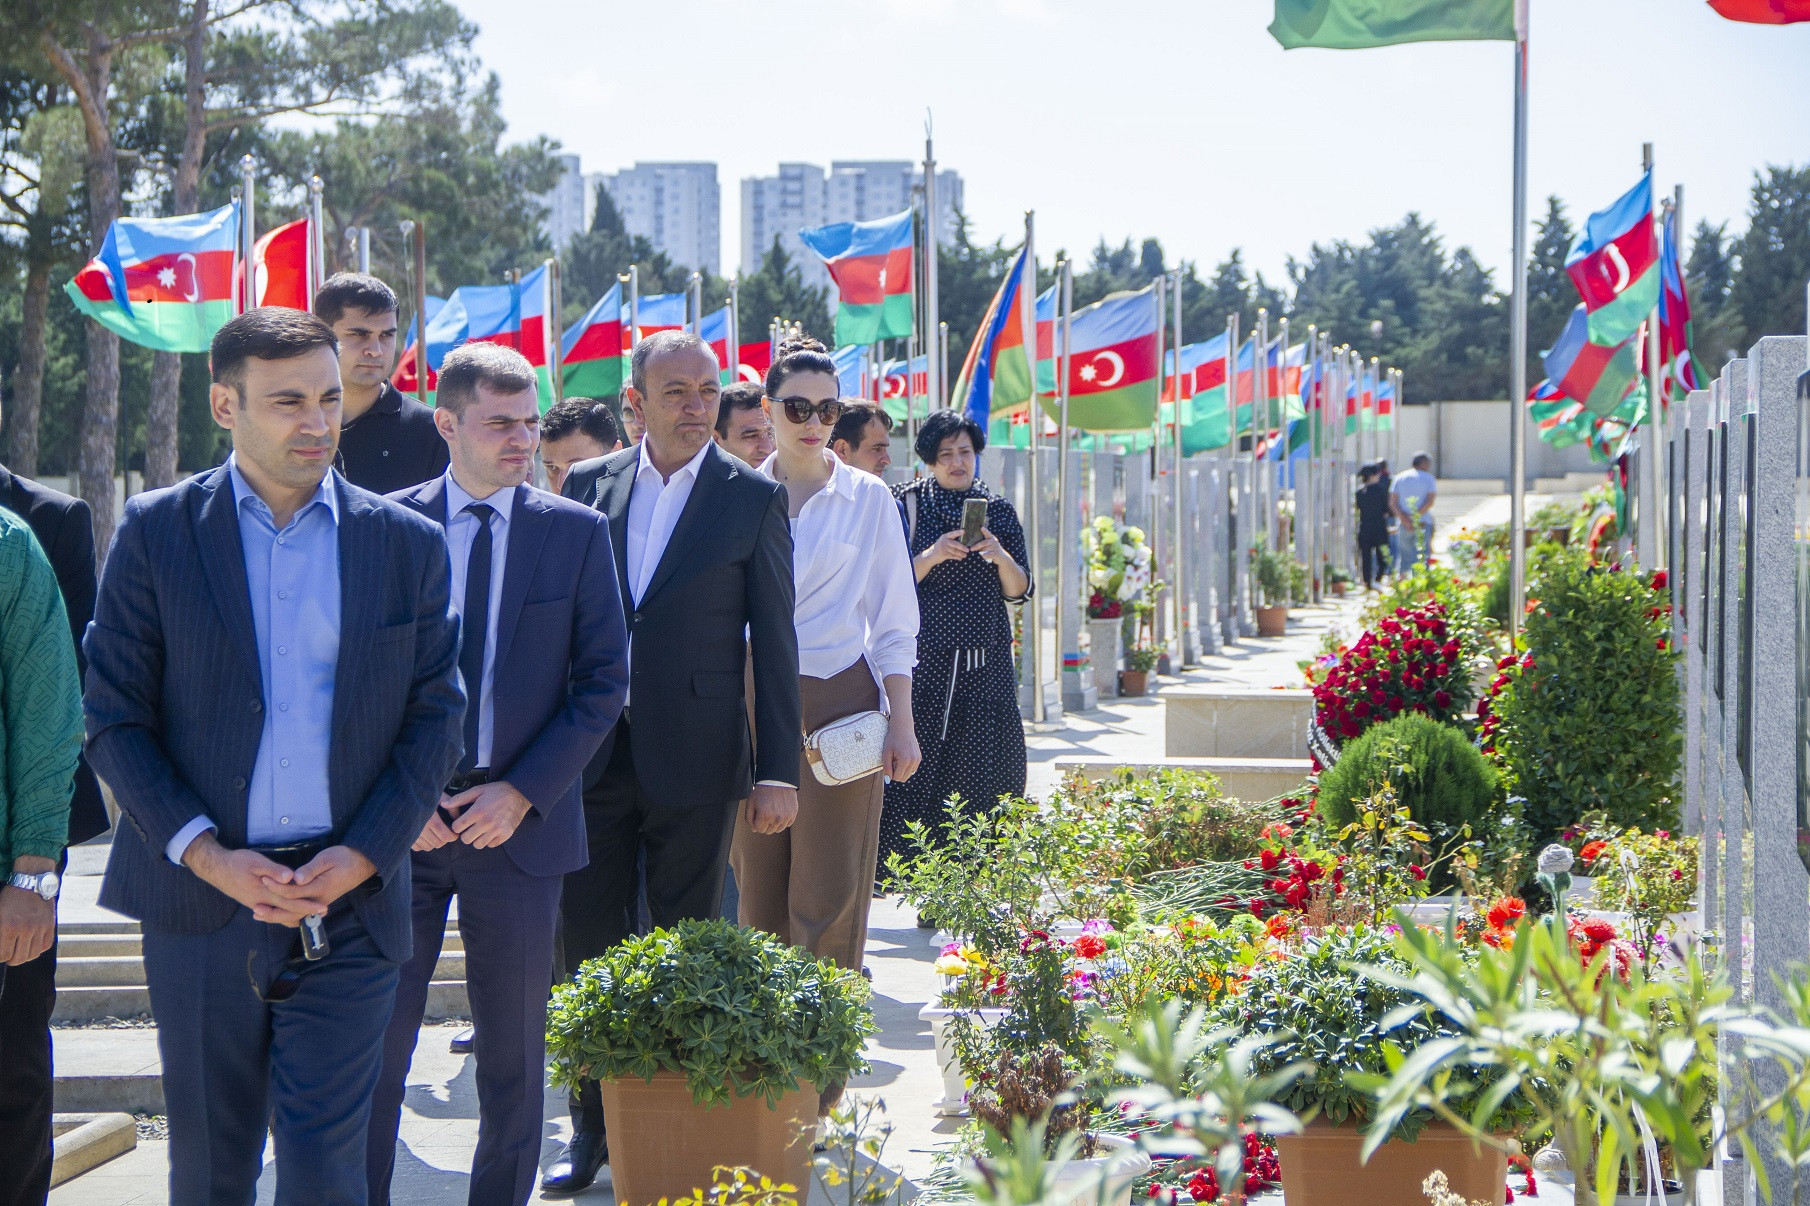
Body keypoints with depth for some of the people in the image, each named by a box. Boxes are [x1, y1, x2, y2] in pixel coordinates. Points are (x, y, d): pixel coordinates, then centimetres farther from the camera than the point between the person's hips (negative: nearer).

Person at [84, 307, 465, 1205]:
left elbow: (436, 717, 6)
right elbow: (114, 718, 0)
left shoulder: (408, 544, 5)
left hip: (349, 906, 0)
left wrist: (363, 855, -7)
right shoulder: (155, 533, 1)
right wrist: (208, 856, -11)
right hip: (200, 905, 0)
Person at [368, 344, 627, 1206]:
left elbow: (604, 682, 1)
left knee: (513, 1054, 9)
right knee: (372, 1045, 2)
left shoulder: (577, 533, 2)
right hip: (403, 824, 0)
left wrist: (521, 793, -8)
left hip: (518, 822, 1)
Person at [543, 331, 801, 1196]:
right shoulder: (588, 485, 7)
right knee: (588, 941, 5)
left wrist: (778, 768, -4)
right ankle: (594, 1125, 17)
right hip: (594, 757, 3)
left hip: (694, 762, -3)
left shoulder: (754, 498, -1)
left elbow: (774, 640, -1)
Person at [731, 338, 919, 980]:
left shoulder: (868, 498, 4)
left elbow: (895, 623, 4)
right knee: (759, 888, 4)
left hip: (839, 702, -2)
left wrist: (901, 724, -2)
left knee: (830, 894, -6)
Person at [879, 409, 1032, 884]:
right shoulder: (910, 504, 5)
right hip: (926, 660, -2)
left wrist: (1001, 558, -13)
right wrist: (933, 555, -18)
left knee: (984, 768, -3)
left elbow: (1019, 591, 7)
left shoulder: (998, 509, 11)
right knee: (917, 763, -9)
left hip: (987, 662, 2)